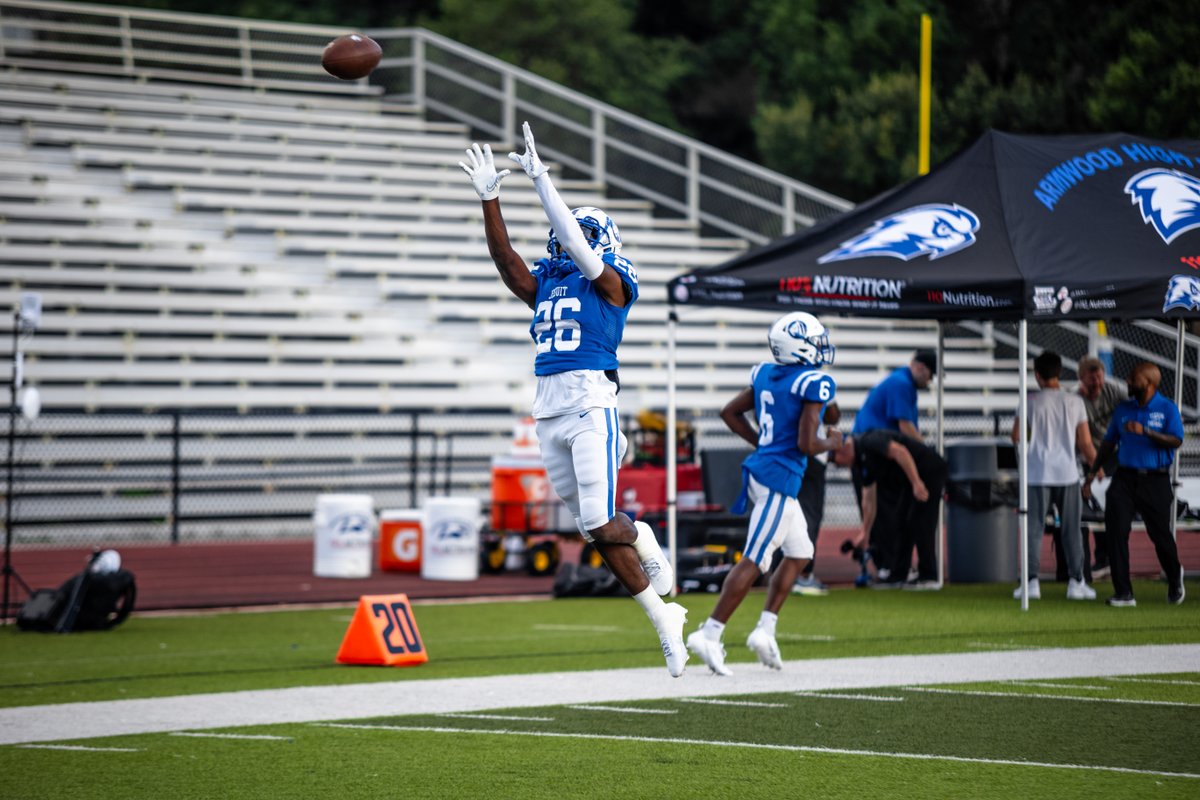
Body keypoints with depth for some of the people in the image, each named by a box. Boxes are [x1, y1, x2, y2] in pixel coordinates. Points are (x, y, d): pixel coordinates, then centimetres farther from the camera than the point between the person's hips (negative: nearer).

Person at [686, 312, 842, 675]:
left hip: (759, 468, 9)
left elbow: (730, 412, 17)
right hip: (780, 478, -9)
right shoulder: (814, 384, -15)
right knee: (754, 561, -6)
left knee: (799, 553, 19)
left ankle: (765, 629, 16)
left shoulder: (766, 375, 8)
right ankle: (710, 634, -7)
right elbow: (806, 445, -18)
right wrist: (833, 443, 2)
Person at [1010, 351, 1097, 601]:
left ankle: (1032, 581, -4)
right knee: (1071, 529, 9)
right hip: (1067, 474, 2)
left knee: (1034, 528, 2)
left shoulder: (1031, 401, -5)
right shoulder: (1074, 402, 1)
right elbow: (1085, 443, 2)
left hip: (1038, 474, -2)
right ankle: (1076, 581, 8)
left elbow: (1016, 437, 0)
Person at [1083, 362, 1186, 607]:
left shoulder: (1167, 409, -1)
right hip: (1124, 478, 3)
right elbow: (1109, 442, 18)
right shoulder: (1124, 408, 12)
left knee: (1160, 534, 4)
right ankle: (1123, 593, -9)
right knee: (1116, 530, -11)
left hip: (1156, 480, -3)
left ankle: (1174, 578, 35)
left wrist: (1145, 432, -23)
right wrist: (1093, 471, 14)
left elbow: (1176, 441, -12)